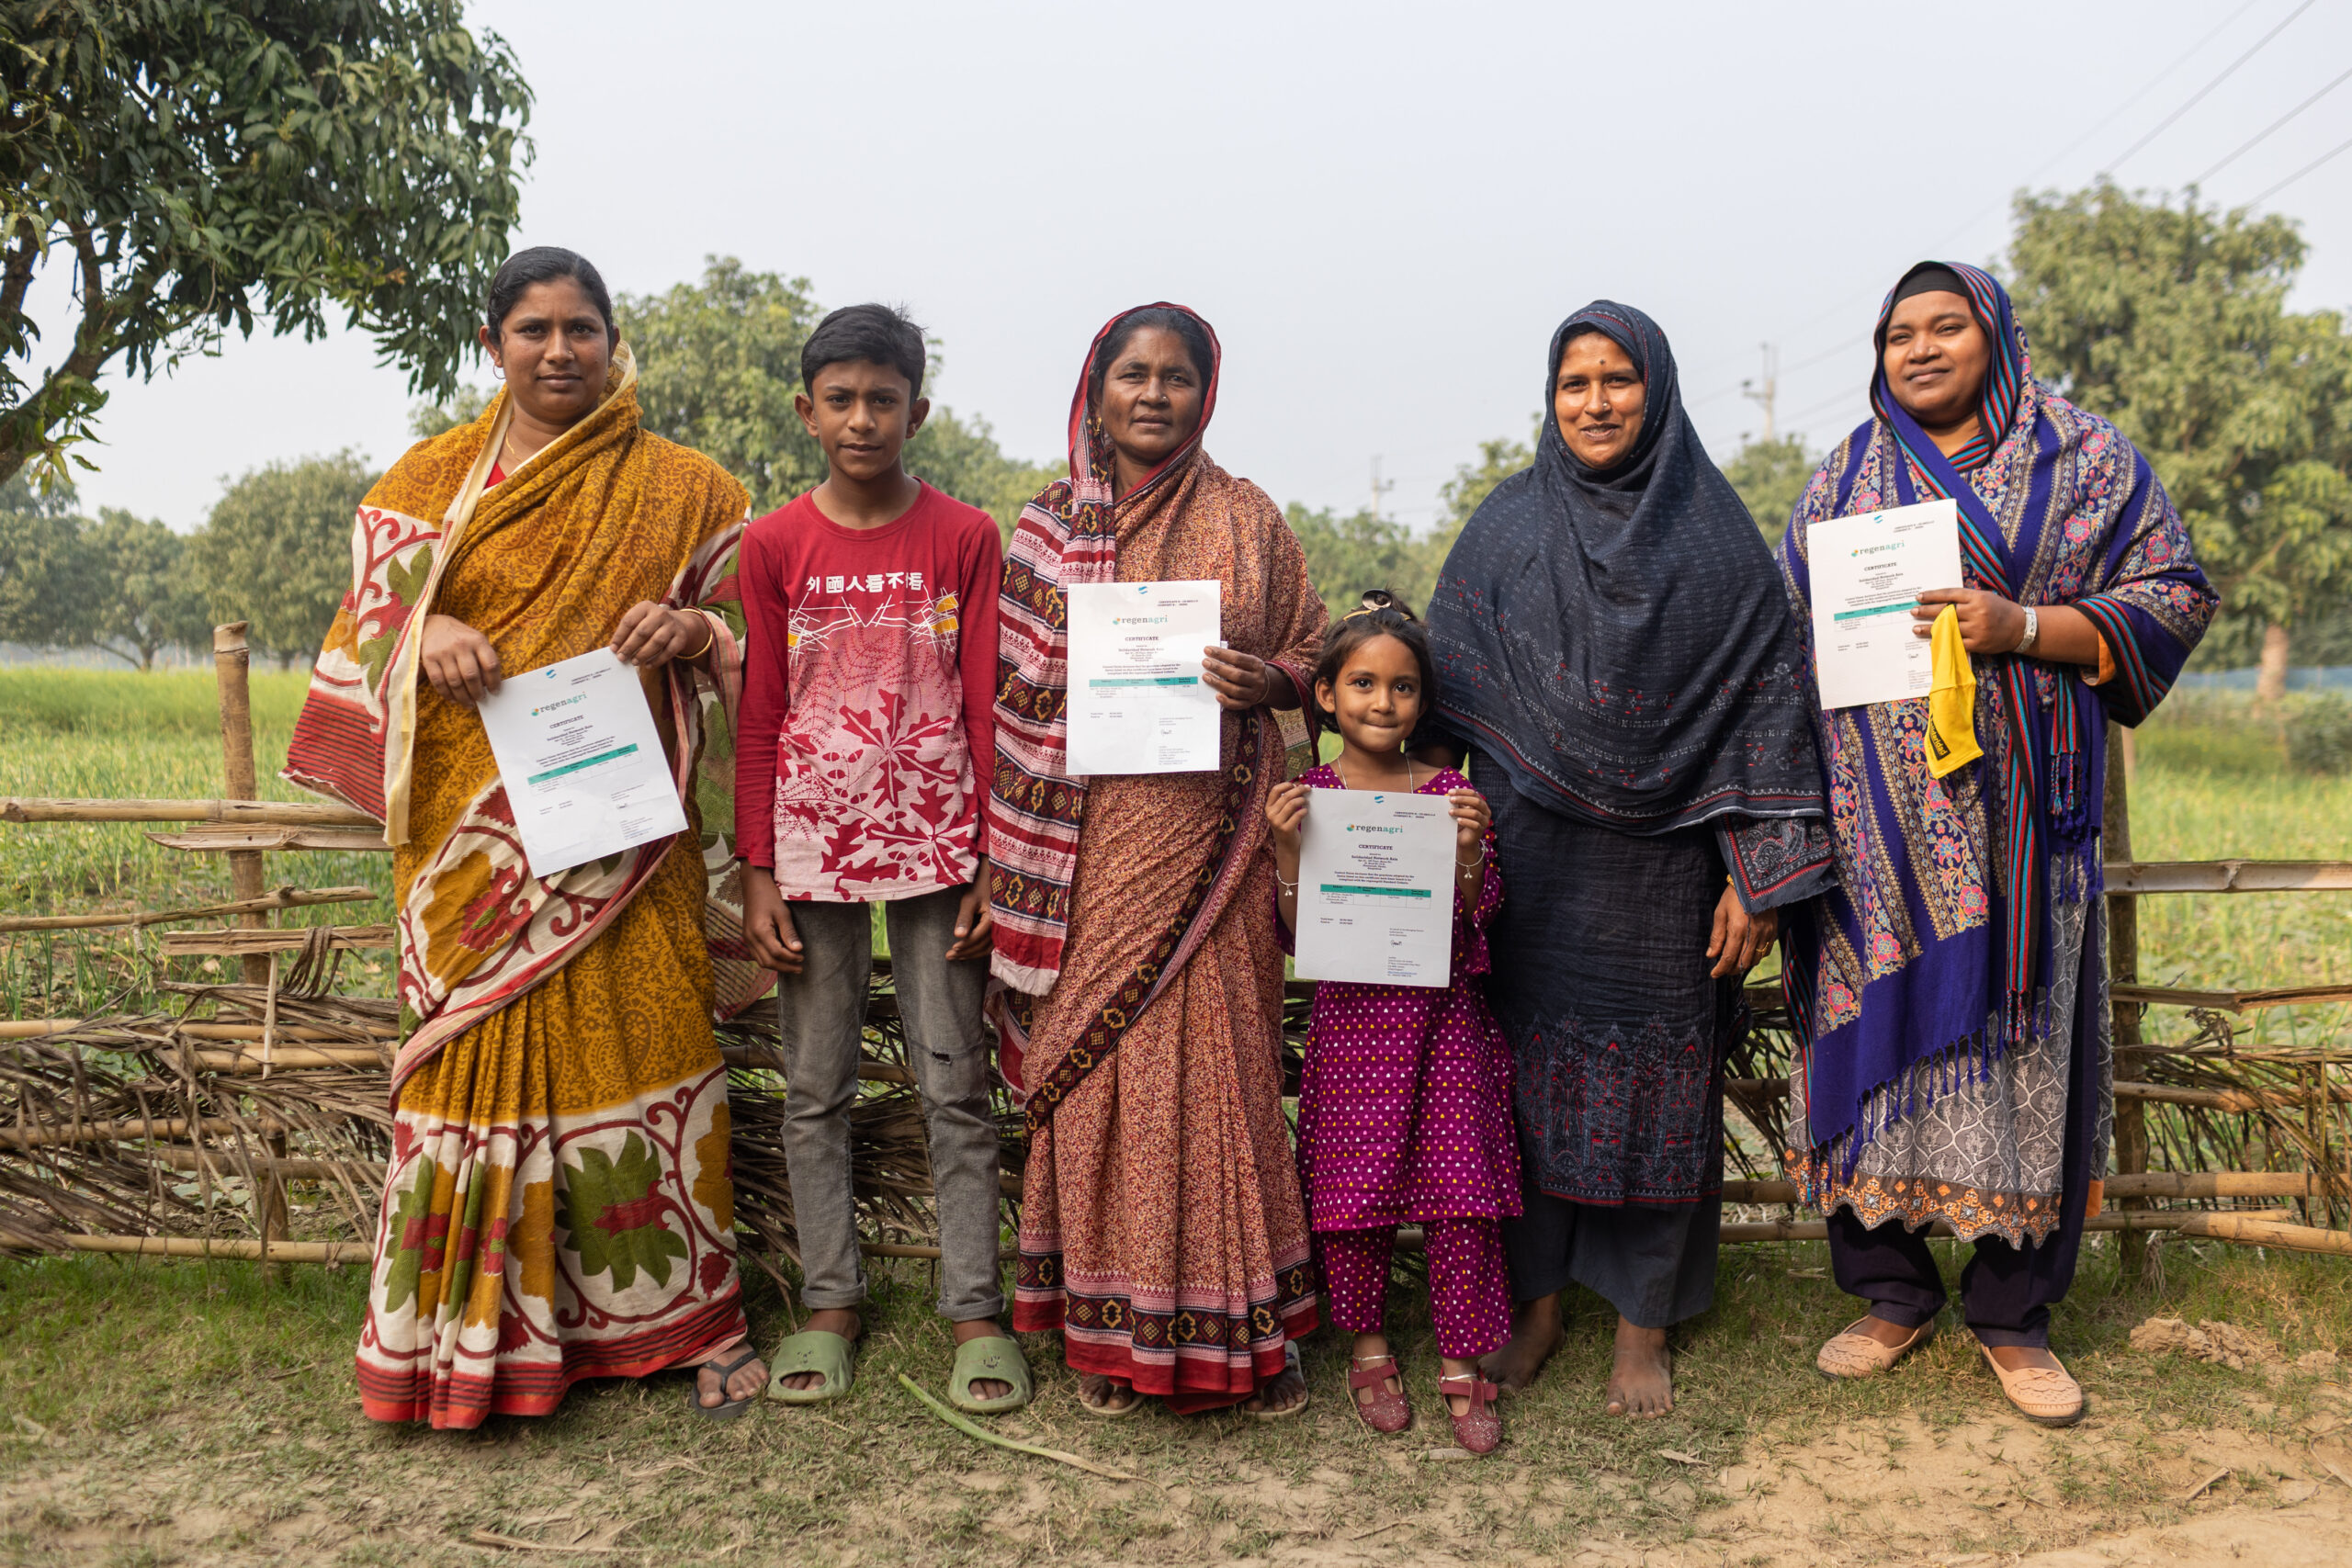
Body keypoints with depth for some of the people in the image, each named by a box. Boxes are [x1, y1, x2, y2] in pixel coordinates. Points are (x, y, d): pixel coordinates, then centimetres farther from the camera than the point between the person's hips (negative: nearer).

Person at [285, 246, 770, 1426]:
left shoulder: (677, 488, 7)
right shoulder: (433, 477, 10)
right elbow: (365, 617, 11)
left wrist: (694, 629, -12)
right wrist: (427, 636, -12)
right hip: (473, 833, 1)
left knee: (643, 1052, 0)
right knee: (482, 1056, 3)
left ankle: (690, 1315, 14)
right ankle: (477, 1334, 17)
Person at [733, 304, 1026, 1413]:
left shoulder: (964, 538, 0)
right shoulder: (773, 545, 2)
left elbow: (986, 708, 0)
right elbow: (757, 720, 3)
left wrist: (993, 864, -4)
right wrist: (758, 876, -1)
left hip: (935, 846, -1)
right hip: (812, 849, 1)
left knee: (955, 1086, 4)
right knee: (816, 1090, 9)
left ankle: (975, 1310, 15)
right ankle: (830, 1301, 23)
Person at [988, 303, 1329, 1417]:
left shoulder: (1246, 521, 5)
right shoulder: (1051, 526, 7)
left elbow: (1311, 656, 12)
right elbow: (1016, 694, 7)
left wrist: (1263, 682, -13)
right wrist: (1011, 873, 1)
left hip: (1207, 834, -1)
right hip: (1090, 842, 1)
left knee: (1216, 1062, 1)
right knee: (1093, 1068, 4)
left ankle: (1237, 1319, 17)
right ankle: (1106, 1322, 19)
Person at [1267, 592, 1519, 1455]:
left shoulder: (1451, 794, 0)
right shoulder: (1306, 798, -1)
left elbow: (1478, 926, -1)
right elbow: (1297, 937, -3)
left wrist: (1468, 853, -17)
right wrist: (1287, 851, -16)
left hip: (1444, 1017, 0)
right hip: (1351, 1019, 0)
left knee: (1461, 1192, 1)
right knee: (1353, 1188, 7)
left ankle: (1461, 1364, 18)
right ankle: (1369, 1348, 29)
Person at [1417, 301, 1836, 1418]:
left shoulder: (1716, 532, 1)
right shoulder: (1506, 528, 5)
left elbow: (1765, 698, -2)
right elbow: (1448, 694, 4)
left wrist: (1756, 876, -7)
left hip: (1661, 862, -1)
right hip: (1530, 856, 1)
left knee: (1655, 1085, 6)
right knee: (1533, 1070, 7)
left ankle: (1644, 1324, 21)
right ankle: (1537, 1300, 24)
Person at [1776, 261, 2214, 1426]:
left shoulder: (2084, 457, 7)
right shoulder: (1844, 477, 14)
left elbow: (2174, 596, 2)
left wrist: (2022, 626, -14)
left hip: (2015, 818, -2)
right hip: (1872, 820, 2)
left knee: (2021, 1041, 1)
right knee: (1872, 1031, 2)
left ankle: (2011, 1315, 16)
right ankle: (1893, 1295, 18)